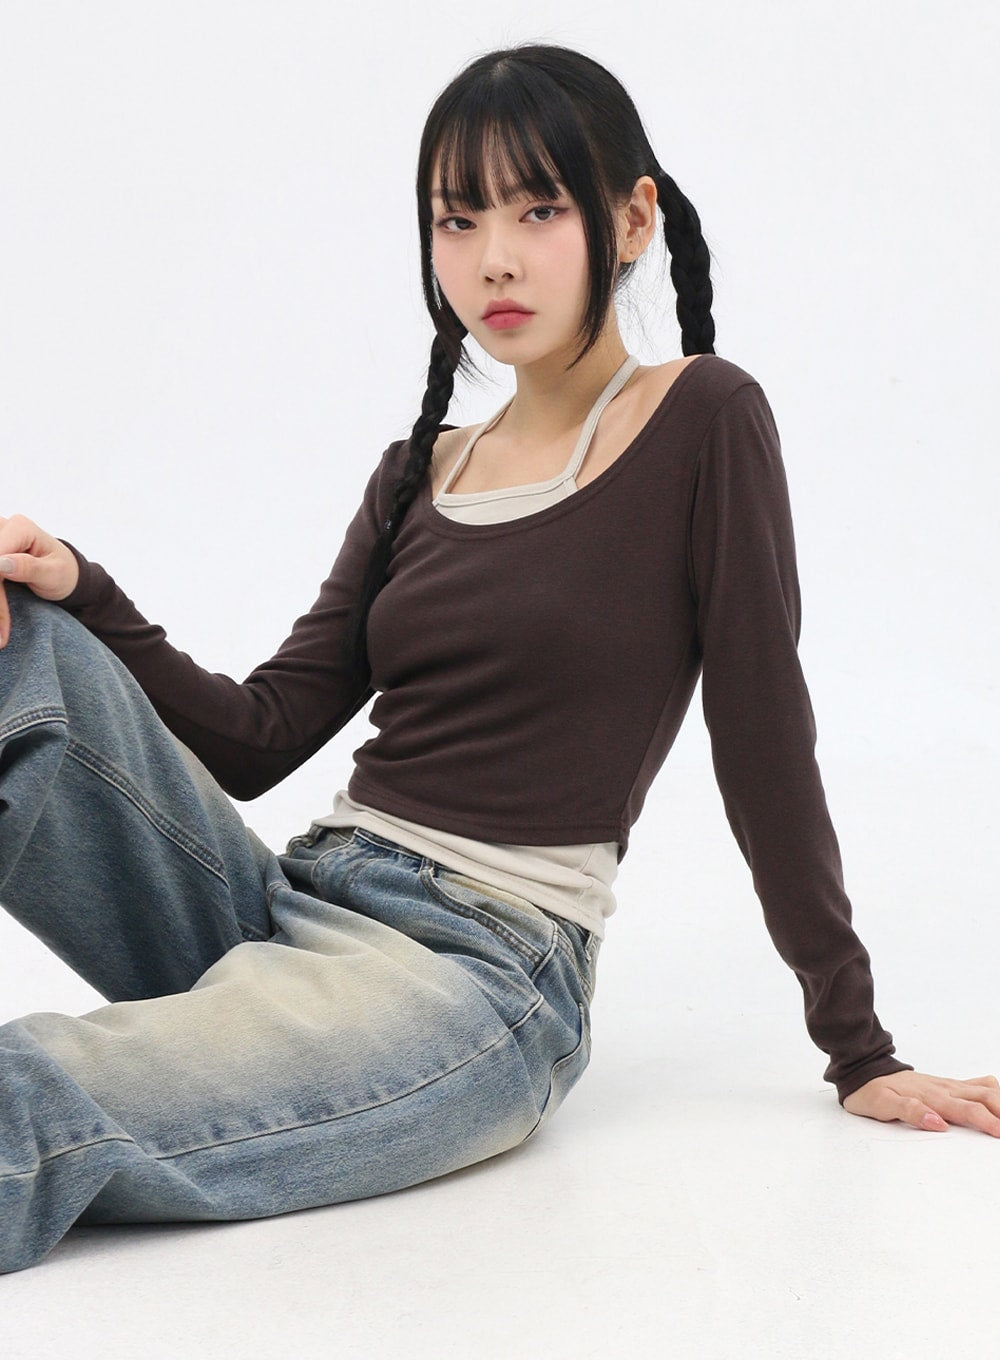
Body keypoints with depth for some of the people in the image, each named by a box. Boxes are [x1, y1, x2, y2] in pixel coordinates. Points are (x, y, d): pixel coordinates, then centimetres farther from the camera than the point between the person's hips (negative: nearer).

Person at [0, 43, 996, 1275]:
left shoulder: (702, 423, 0)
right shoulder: (420, 474, 18)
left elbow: (766, 747, -1)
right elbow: (256, 741, 10)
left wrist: (861, 1054, 1)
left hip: (483, 973, -6)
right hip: (290, 910, 7)